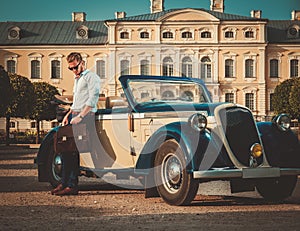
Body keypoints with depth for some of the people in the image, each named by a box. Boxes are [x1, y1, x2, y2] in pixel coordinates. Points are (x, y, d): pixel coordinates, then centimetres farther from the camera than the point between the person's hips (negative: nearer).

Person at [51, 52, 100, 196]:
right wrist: (68, 114, 18)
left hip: (86, 116, -9)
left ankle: (71, 185, -15)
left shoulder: (91, 77, -2)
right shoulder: (77, 79, 28)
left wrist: (80, 116, -19)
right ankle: (65, 184, 3)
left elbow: (93, 99, -13)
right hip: (75, 116, 9)